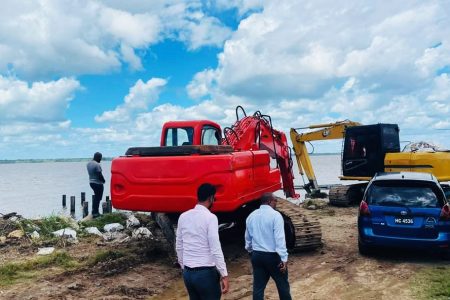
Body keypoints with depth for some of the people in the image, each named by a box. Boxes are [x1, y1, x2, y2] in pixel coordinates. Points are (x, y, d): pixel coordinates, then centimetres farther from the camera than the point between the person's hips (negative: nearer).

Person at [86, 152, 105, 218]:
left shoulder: (88, 163, 5)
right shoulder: (97, 165, -22)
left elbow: (91, 173, 11)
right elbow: (100, 175, -21)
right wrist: (103, 180, -2)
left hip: (91, 182, 9)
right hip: (98, 183, -9)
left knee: (96, 197, 20)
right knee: (98, 198, 3)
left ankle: (94, 211, 25)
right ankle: (95, 213, 7)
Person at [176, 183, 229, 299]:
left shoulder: (183, 216, 4)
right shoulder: (210, 217, -13)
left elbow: (179, 247, 10)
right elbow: (215, 249, -17)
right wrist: (224, 274, -13)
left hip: (188, 272, 6)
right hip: (206, 273, -6)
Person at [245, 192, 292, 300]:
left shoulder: (251, 216, 6)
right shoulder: (275, 215, -13)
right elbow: (279, 238, -20)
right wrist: (284, 258, -18)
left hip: (256, 255, 6)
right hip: (272, 255, -5)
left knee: (258, 286, 10)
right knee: (282, 285, 12)